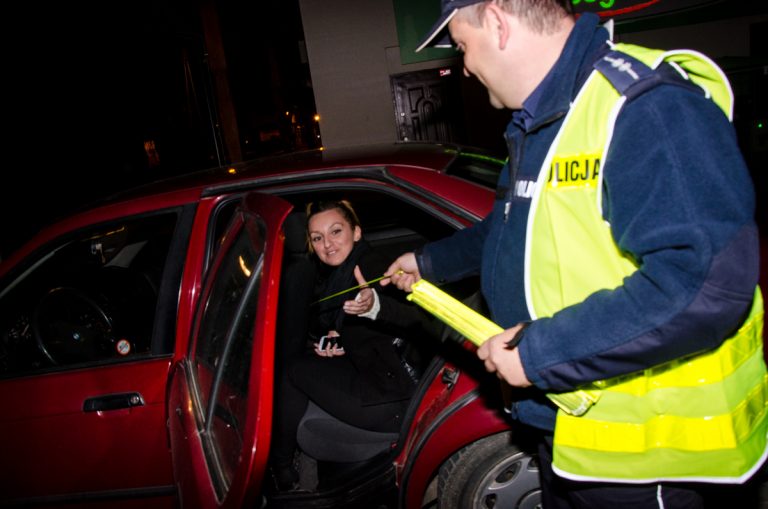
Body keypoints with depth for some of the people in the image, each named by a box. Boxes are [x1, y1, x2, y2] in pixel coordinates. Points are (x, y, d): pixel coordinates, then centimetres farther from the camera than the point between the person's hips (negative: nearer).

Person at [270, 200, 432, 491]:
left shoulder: (373, 268, -18)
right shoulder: (332, 274, 8)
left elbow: (419, 320, -34)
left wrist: (374, 306, -51)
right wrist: (330, 340, 0)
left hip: (394, 399, -9)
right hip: (373, 377, 9)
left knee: (294, 370, -5)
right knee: (292, 354, 12)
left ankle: (281, 470, 14)